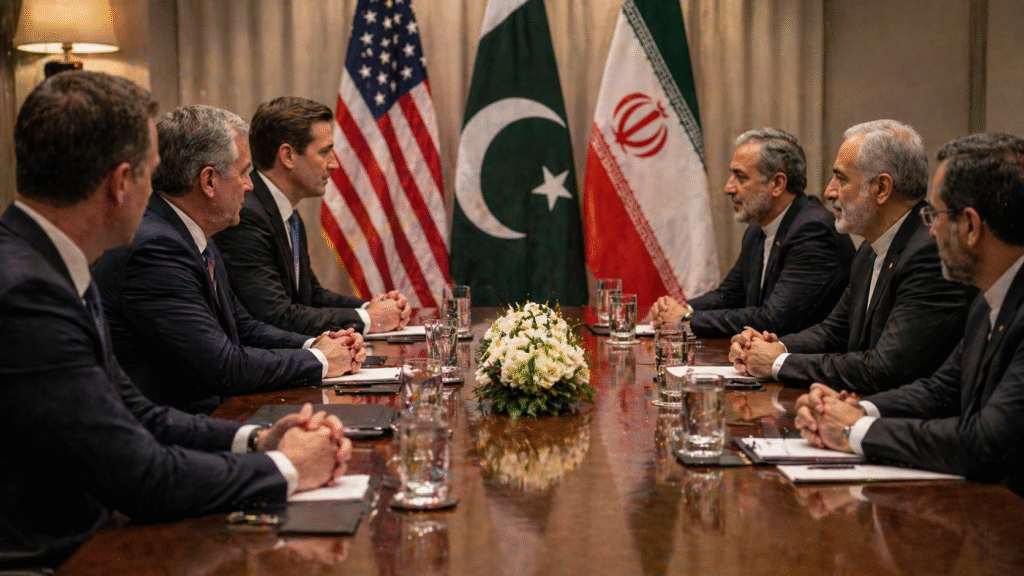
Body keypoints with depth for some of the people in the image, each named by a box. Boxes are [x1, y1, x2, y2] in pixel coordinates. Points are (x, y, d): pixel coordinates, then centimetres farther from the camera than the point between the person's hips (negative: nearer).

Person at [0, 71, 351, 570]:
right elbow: (142, 478, -21)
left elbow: (134, 416, 12)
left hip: (83, 540, 8)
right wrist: (285, 468, -8)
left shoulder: (48, 268, 6)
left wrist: (256, 440, 0)